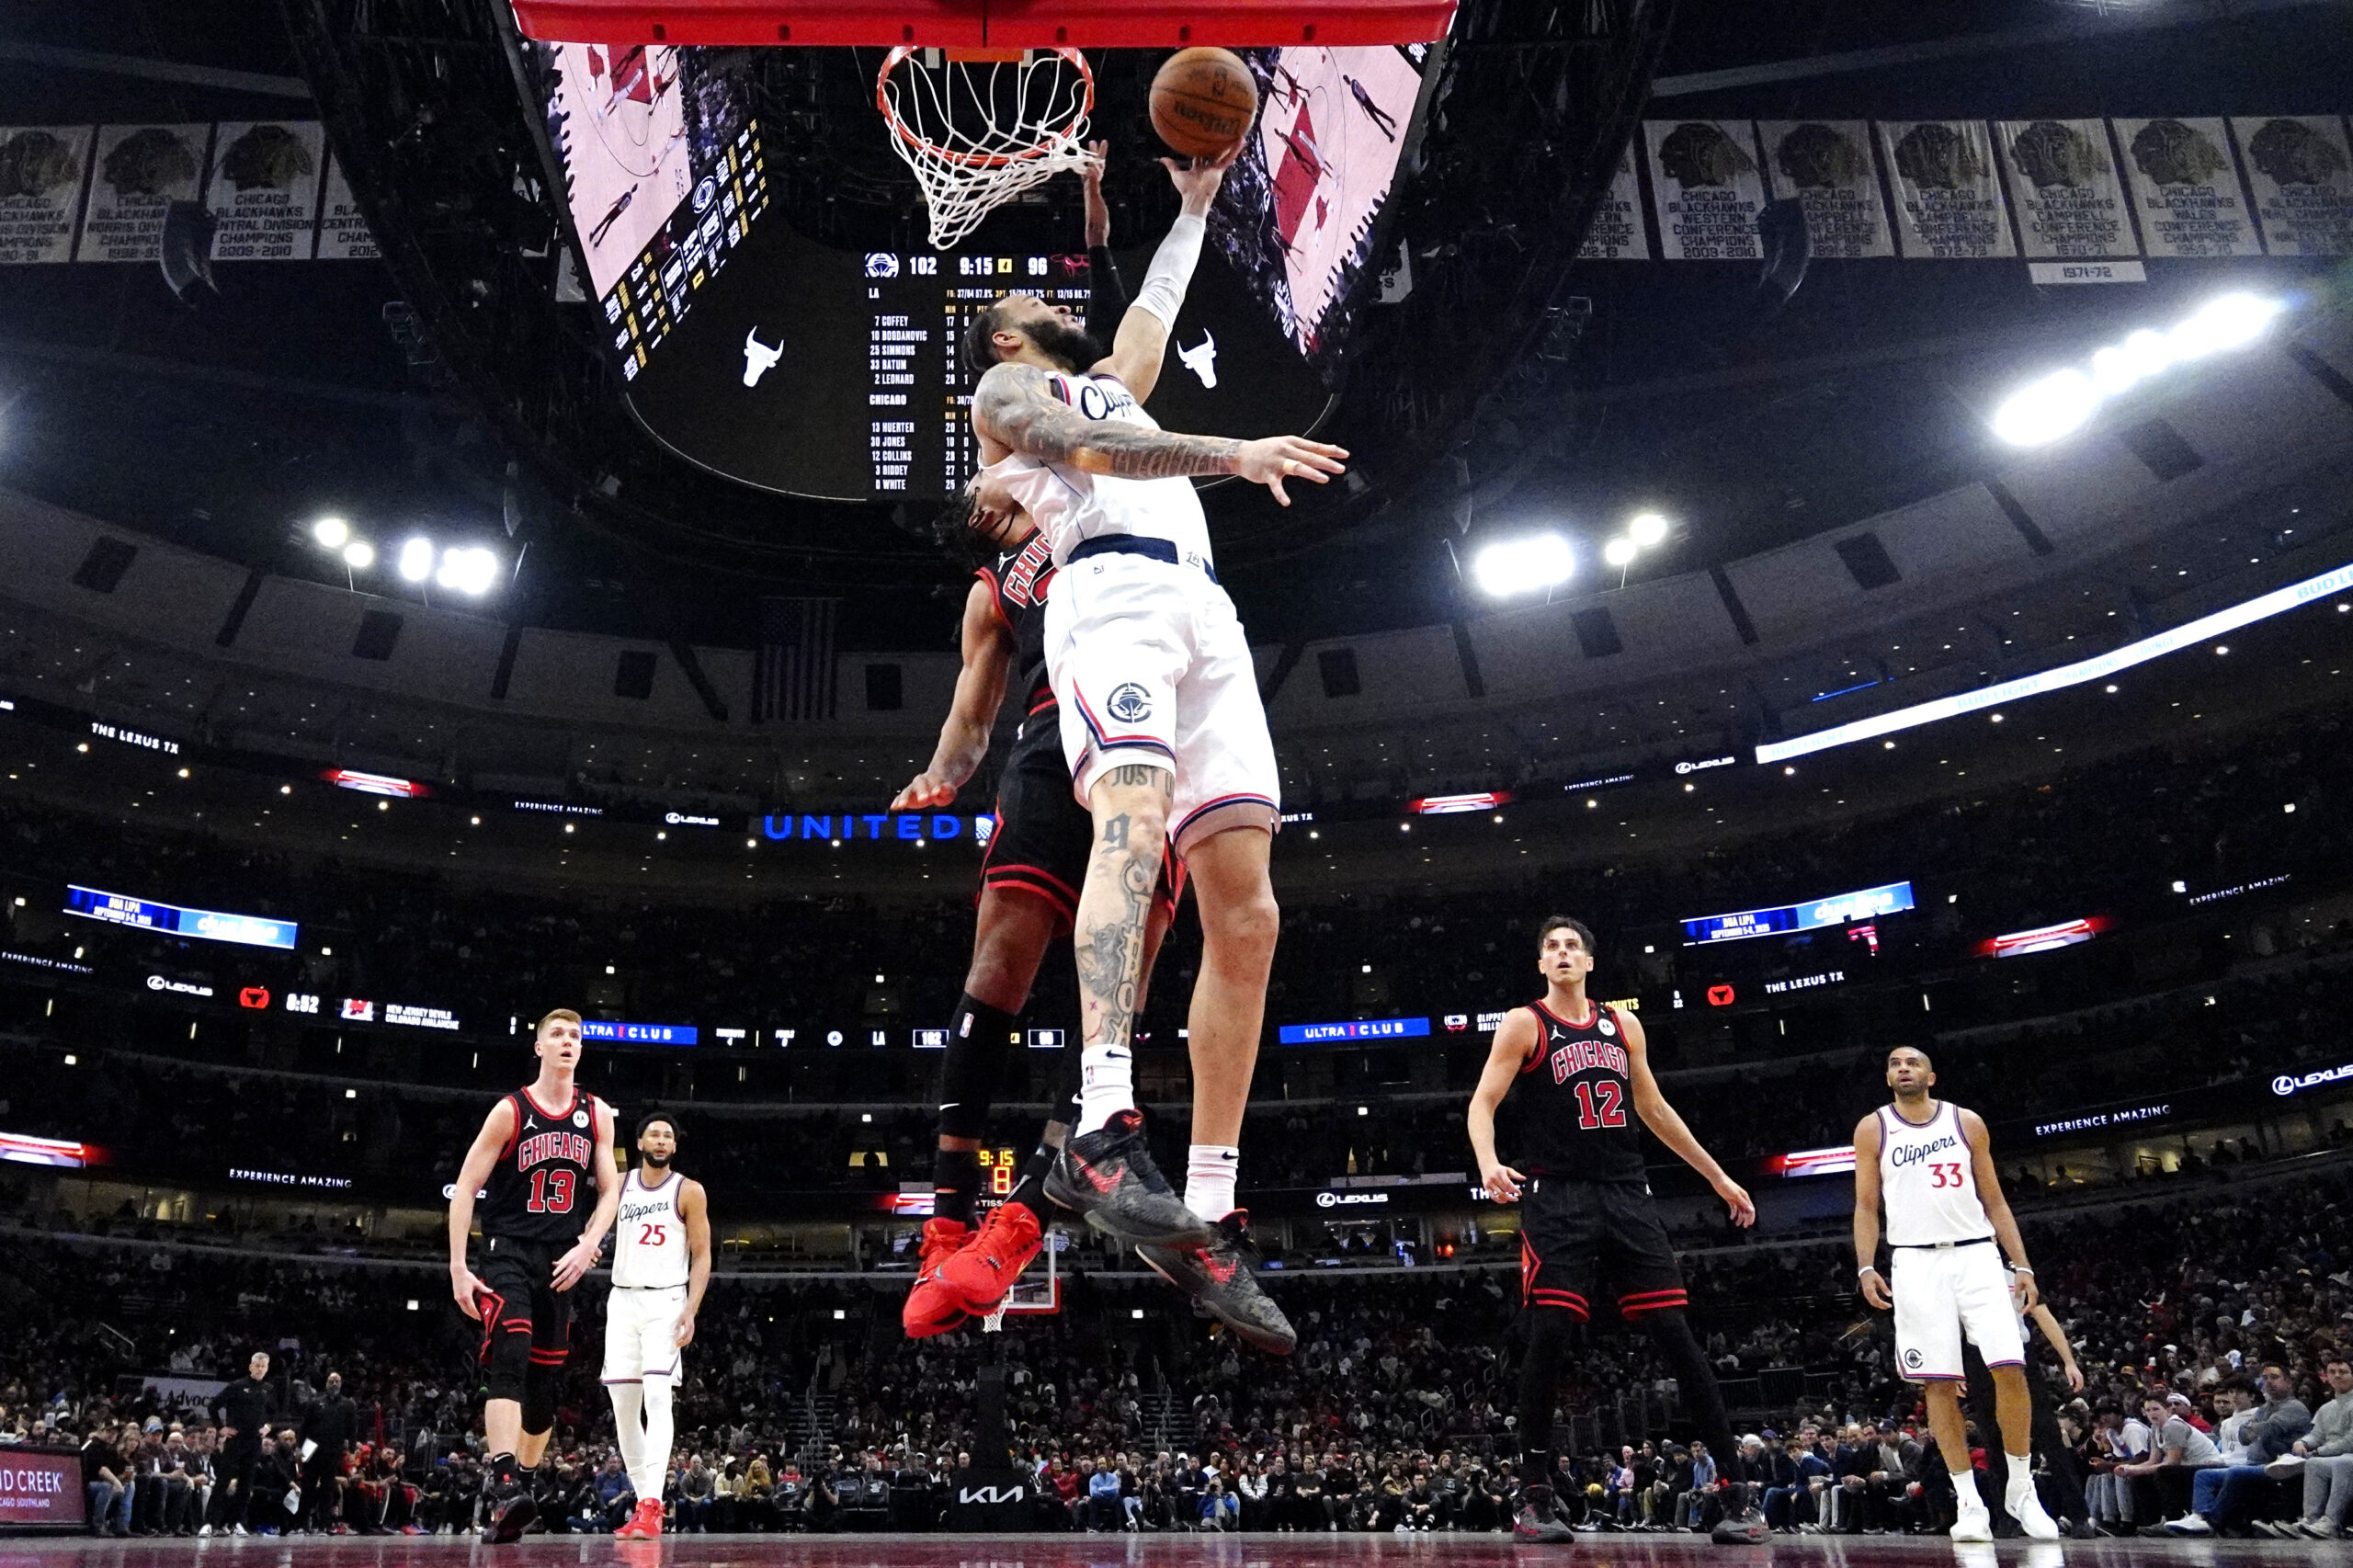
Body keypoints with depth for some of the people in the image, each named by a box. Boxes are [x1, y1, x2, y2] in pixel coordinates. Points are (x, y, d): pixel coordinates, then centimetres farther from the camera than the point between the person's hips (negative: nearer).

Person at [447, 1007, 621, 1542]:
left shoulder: (597, 1114, 7)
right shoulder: (511, 1111, -5)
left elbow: (610, 1191, 9)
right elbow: (464, 1188, -5)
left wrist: (587, 1247, -7)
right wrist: (458, 1267, -11)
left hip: (562, 1261, 4)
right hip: (508, 1252, -4)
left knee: (544, 1380, 8)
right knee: (510, 1358, -23)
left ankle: (521, 1486, 23)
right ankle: (503, 1485, -31)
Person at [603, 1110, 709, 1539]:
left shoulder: (689, 1192, 0)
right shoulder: (619, 1186, 9)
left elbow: (702, 1257, -2)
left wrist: (690, 1310, -13)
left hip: (666, 1302, -4)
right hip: (622, 1301, 4)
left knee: (657, 1396, -17)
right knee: (622, 1403, 4)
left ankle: (652, 1505, -21)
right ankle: (643, 1501, 14)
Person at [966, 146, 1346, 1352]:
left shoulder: (1110, 382, 40)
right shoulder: (1006, 390, 18)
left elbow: (1154, 305, 57)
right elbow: (1089, 453, -2)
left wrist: (1193, 202, 59)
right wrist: (1227, 453, -14)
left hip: (1203, 612, 7)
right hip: (1114, 594, -7)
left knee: (1246, 914, -8)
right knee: (1135, 816, -35)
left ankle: (1207, 1219, -10)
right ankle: (1102, 1133, -49)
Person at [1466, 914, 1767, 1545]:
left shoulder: (1623, 1025, 14)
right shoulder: (1524, 1025, 0)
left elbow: (1653, 1108, 23)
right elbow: (1482, 1103, -7)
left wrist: (1717, 1176, 23)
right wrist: (1488, 1163, -27)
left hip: (1627, 1196, 4)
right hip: (1558, 1201, -4)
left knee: (1677, 1334, 0)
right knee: (1548, 1339, -10)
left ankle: (1738, 1492, 5)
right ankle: (1536, 1498, 1)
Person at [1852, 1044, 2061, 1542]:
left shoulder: (1967, 1123, 9)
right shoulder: (1873, 1129, 6)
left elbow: (1994, 1201, 11)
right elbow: (1866, 1207, 6)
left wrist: (2023, 1265, 4)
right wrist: (1866, 1267, -7)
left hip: (1976, 1255, 1)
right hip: (1917, 1262, -1)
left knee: (2010, 1368, -9)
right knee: (1940, 1383, -3)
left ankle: (2020, 1488, 8)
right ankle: (1969, 1502, 4)